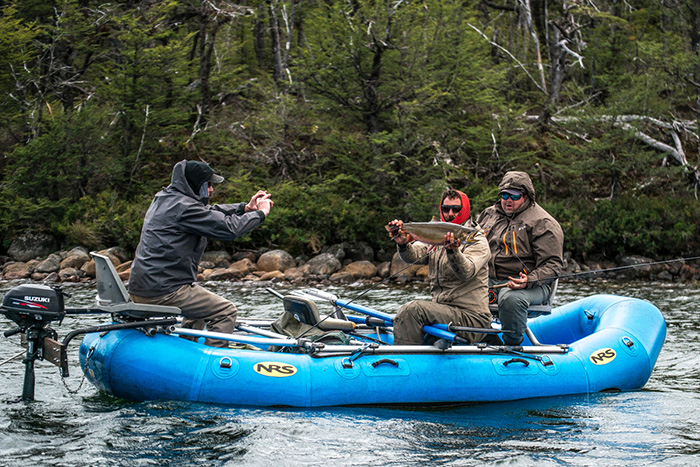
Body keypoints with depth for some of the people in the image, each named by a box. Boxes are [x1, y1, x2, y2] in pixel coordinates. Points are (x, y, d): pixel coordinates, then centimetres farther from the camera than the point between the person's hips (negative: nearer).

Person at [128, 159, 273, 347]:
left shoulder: (165, 199, 15)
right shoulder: (183, 207, -16)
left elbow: (211, 212, 25)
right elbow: (228, 228, -17)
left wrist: (245, 208, 17)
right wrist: (260, 213, -2)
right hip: (163, 292, -10)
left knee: (200, 307, 33)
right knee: (226, 311, -3)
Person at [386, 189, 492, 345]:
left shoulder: (477, 240, -4)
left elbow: (466, 273, -23)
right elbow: (414, 255, -3)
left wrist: (453, 251, -41)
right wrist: (403, 244, -25)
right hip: (443, 312, 7)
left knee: (412, 310, -23)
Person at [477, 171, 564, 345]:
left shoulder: (542, 224, -3)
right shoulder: (488, 214, 17)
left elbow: (553, 264, -8)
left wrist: (528, 281, -25)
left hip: (530, 286, -5)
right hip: (488, 281, 6)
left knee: (511, 298, -41)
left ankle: (513, 346, -19)